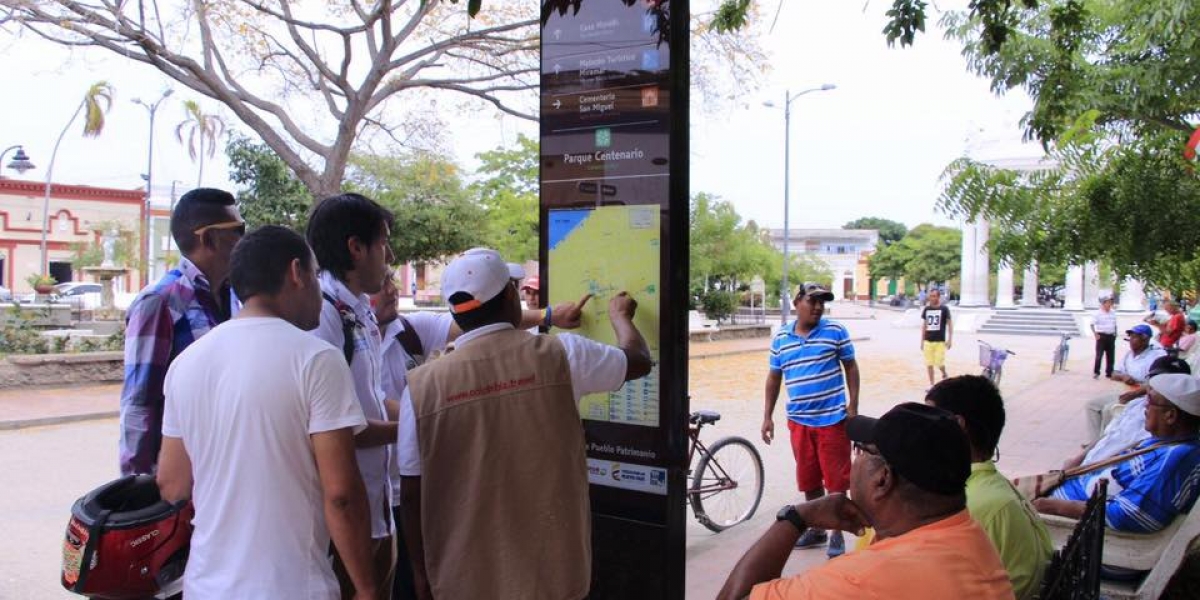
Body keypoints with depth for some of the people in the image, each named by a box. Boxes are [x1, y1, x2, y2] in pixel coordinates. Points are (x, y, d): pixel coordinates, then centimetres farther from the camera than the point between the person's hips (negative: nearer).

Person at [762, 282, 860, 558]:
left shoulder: (835, 331, -4)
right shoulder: (780, 338, 4)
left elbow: (851, 367, 2)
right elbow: (774, 377, 11)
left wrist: (853, 405, -5)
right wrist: (767, 417, 9)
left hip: (833, 418, -3)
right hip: (798, 421, 3)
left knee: (836, 479, 3)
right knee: (808, 480, 14)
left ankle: (837, 534, 16)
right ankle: (816, 529, 29)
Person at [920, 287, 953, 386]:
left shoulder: (944, 309, -4)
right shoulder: (926, 309, 7)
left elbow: (949, 325, -1)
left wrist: (950, 340, -8)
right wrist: (922, 341, 12)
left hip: (940, 341, -4)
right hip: (928, 341, 4)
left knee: (939, 363, -7)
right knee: (929, 364, 2)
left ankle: (944, 374, 24)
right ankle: (931, 384, 11)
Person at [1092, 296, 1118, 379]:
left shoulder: (1113, 313, 11)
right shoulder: (1098, 313, -7)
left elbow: (1115, 325, 20)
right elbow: (1092, 324, -8)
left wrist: (1115, 334, 11)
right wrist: (1095, 334, -15)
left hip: (1111, 336, 6)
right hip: (1101, 336, -6)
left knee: (1111, 356, 8)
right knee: (1099, 355, -6)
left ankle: (1109, 373, 16)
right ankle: (1096, 372, 0)